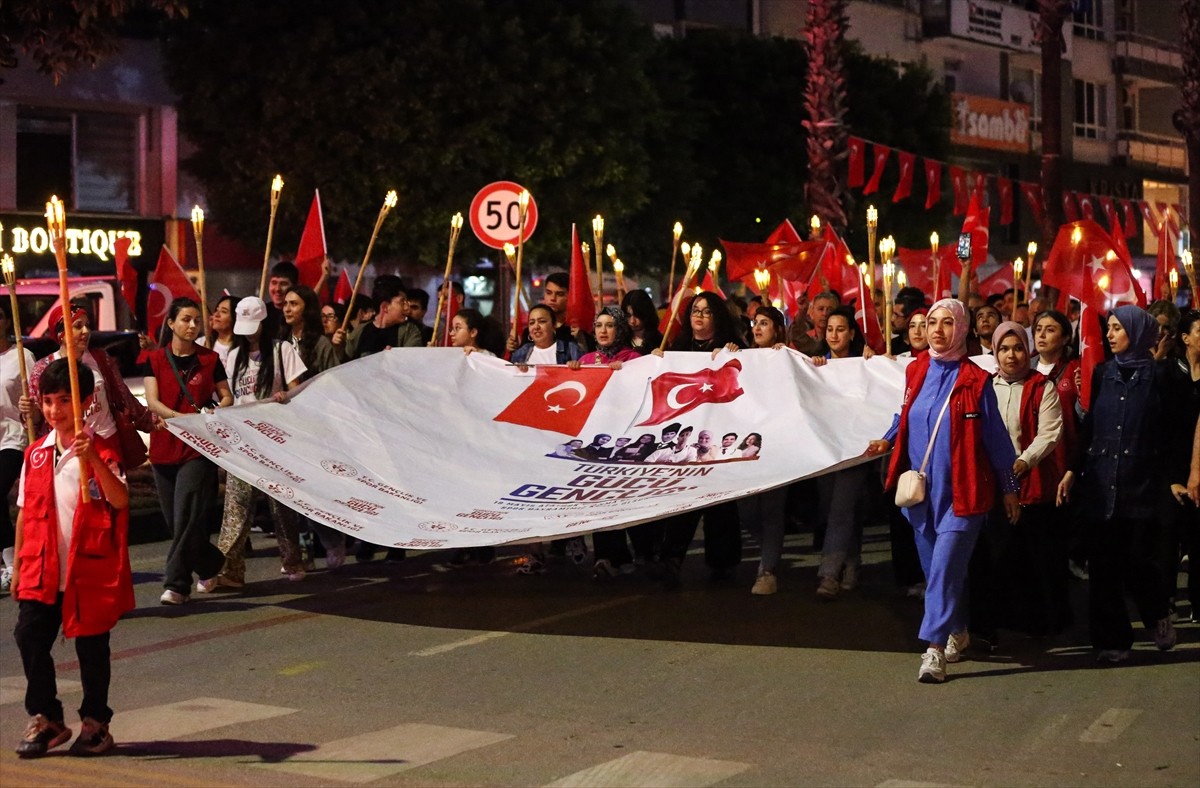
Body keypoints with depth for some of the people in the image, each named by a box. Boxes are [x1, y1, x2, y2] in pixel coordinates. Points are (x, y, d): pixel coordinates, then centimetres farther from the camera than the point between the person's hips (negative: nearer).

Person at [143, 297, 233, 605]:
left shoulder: (210, 360, 4)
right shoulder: (156, 360, 6)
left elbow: (227, 396, 8)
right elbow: (152, 400, -4)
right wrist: (180, 416, -21)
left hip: (199, 448, -3)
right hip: (164, 448, 3)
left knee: (186, 517, -12)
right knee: (175, 519, 8)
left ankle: (176, 584, -9)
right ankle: (212, 566, 27)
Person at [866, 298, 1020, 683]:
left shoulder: (975, 380, -9)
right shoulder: (915, 371, 4)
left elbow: (996, 437, -4)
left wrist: (1009, 488, 0)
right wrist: (887, 441, 3)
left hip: (961, 491, -5)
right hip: (922, 489, 5)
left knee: (945, 565, -12)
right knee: (935, 567, 15)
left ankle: (935, 648, -13)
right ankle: (956, 631, 33)